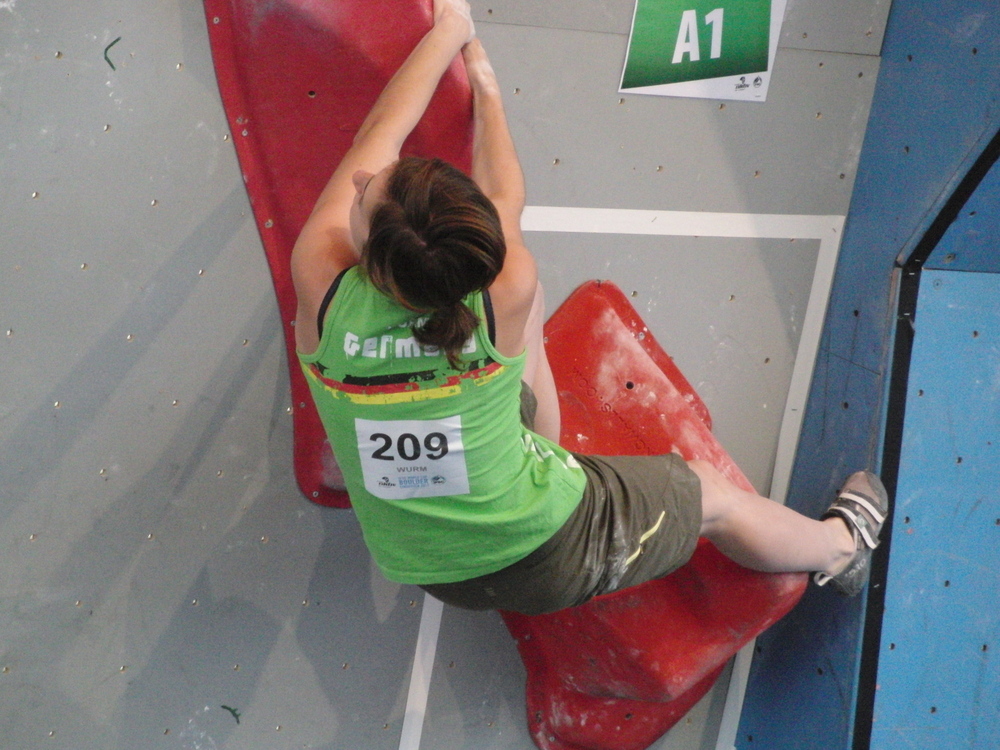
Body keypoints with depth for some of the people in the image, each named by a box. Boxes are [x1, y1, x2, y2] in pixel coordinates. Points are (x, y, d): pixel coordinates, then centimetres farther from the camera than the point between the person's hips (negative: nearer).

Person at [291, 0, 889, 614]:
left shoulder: (322, 288, -27)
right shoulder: (506, 294, -29)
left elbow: (378, 134, -11)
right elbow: (505, 197, -4)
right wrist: (486, 86, 12)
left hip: (427, 572, 3)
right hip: (550, 562, -2)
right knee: (710, 494, 24)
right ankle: (841, 546, 53)